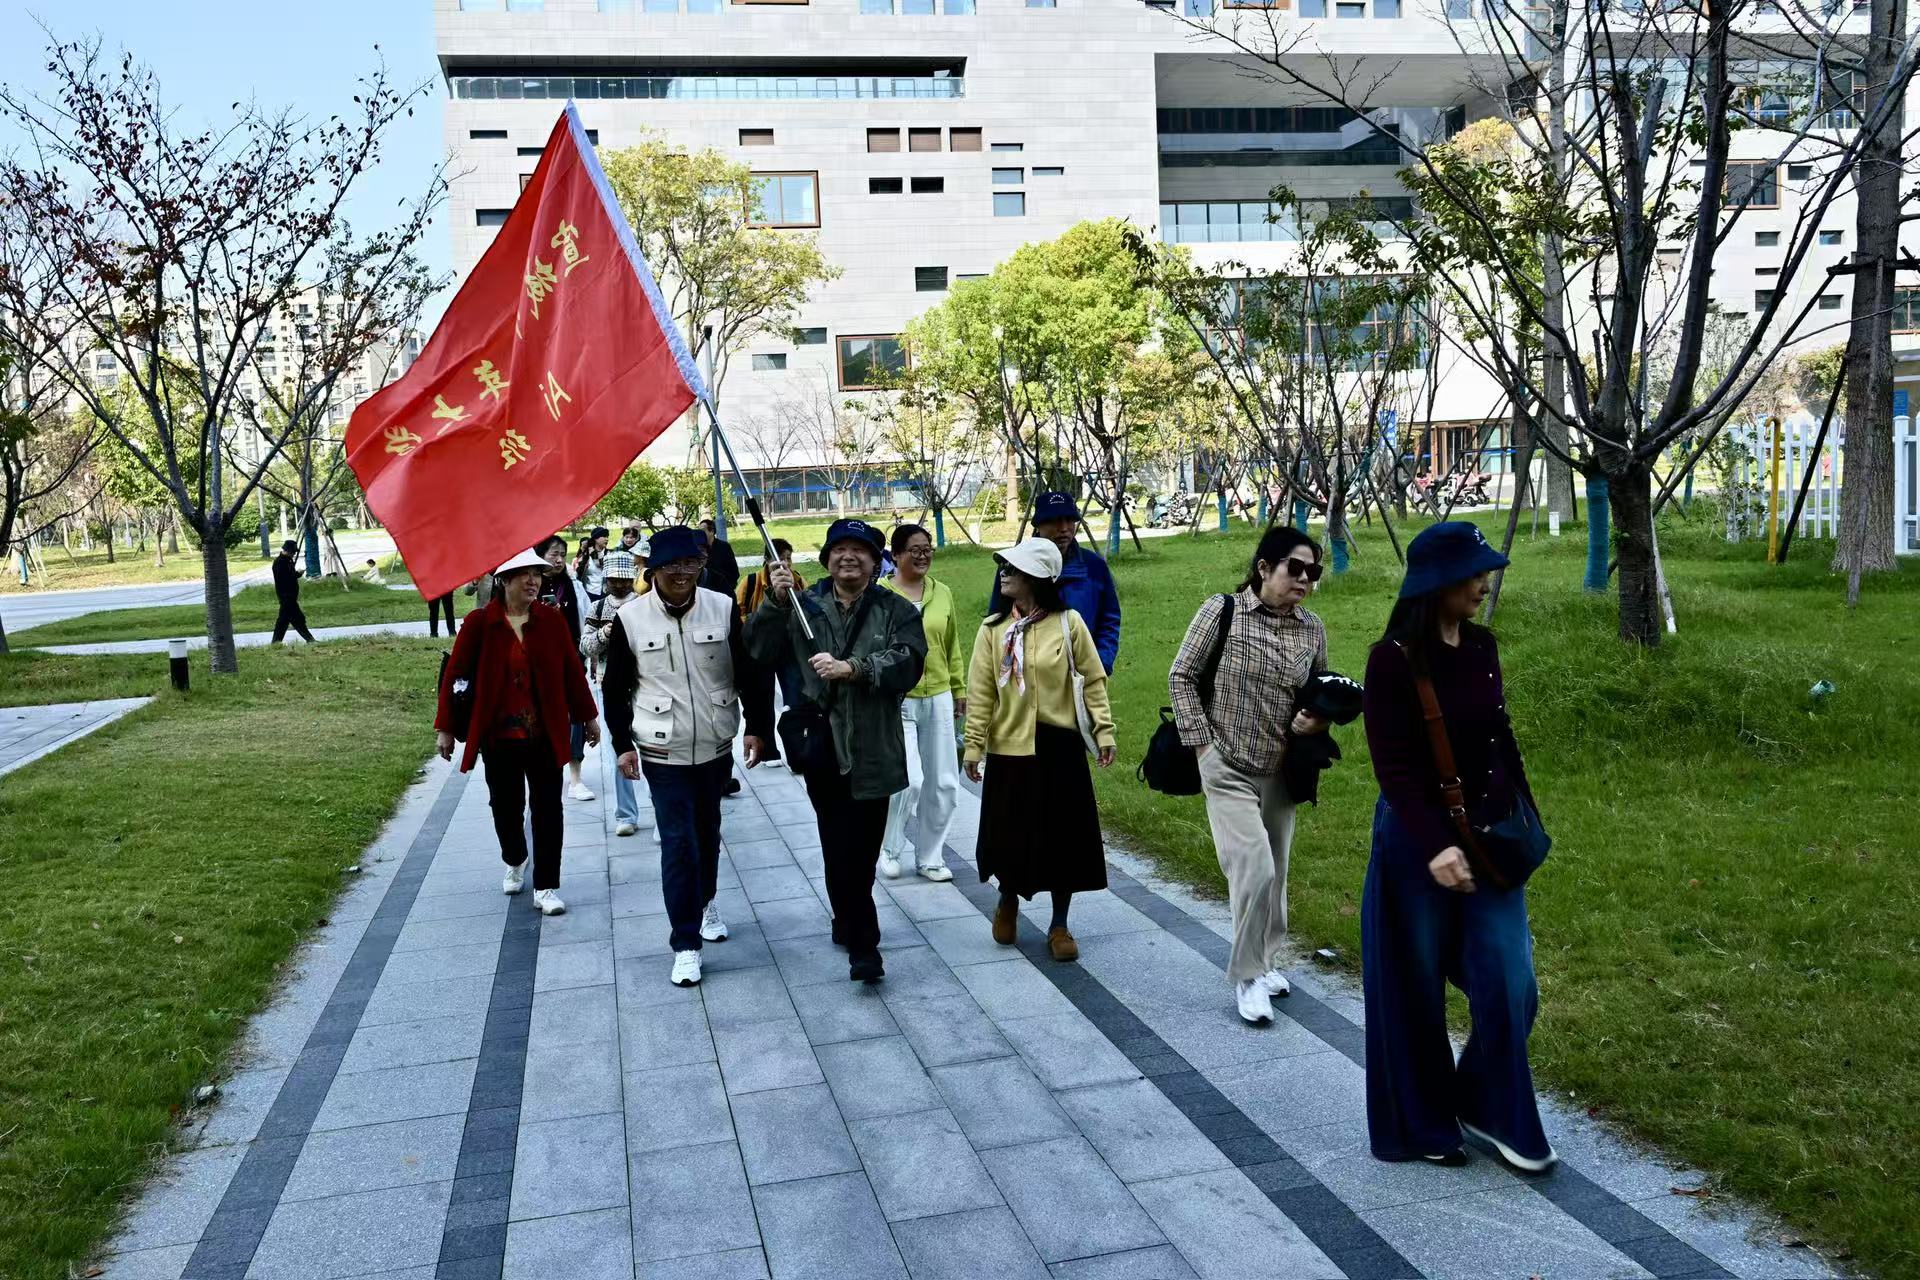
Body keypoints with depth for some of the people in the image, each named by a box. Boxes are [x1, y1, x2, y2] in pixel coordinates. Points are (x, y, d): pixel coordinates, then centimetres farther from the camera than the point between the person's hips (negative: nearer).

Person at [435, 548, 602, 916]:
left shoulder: (552, 620, -3)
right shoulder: (479, 623, -7)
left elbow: (572, 671, 4)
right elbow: (454, 675, -3)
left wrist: (587, 717, 9)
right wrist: (444, 727, -2)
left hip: (545, 732, 1)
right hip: (498, 734, -1)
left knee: (547, 809, 2)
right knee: (506, 806, 12)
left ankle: (546, 887, 11)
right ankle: (515, 862, 42)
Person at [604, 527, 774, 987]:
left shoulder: (723, 609, -6)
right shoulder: (630, 618, -8)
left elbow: (748, 672, 1)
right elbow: (616, 688, 1)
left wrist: (758, 726, -3)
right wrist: (624, 744, 0)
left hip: (716, 747, 2)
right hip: (663, 754, -2)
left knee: (707, 832, 19)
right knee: (678, 843, -4)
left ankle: (705, 901, 45)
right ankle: (685, 944, 5)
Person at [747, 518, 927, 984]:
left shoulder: (896, 611, 3)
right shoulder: (803, 606, 9)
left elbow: (907, 662, -12)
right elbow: (759, 652, 1)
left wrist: (852, 668, -24)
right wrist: (774, 602, -12)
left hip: (873, 748, -1)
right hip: (821, 746, 1)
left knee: (860, 848, 5)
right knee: (842, 848, 2)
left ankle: (849, 925, 25)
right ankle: (862, 943, 11)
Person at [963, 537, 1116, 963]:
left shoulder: (1068, 623, -6)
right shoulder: (993, 629, -2)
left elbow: (1094, 679, 0)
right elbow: (980, 692, -1)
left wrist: (1105, 731, -4)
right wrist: (974, 745, -3)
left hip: (1060, 748, -1)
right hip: (1009, 748, 1)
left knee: (1064, 837, 6)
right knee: (1010, 835, 8)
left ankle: (1059, 925, 23)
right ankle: (1008, 901, 38)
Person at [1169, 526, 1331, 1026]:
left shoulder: (1312, 628, 2)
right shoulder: (1222, 610, -11)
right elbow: (1181, 676, -6)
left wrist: (1317, 720, -9)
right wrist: (1201, 742, -10)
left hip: (1281, 773, 5)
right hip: (1229, 770, -4)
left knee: (1274, 874, 14)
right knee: (1255, 869, -15)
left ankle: (1267, 961, 35)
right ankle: (1247, 976, 2)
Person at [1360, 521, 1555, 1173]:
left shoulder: (1483, 645, 3)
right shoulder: (1393, 659, -16)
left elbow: (1502, 737, 13)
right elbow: (1393, 767, -18)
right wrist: (1434, 847, -26)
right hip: (1418, 840, -6)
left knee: (1510, 985, 6)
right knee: (1416, 991, 9)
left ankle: (1487, 1108, 29)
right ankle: (1420, 1126, 27)